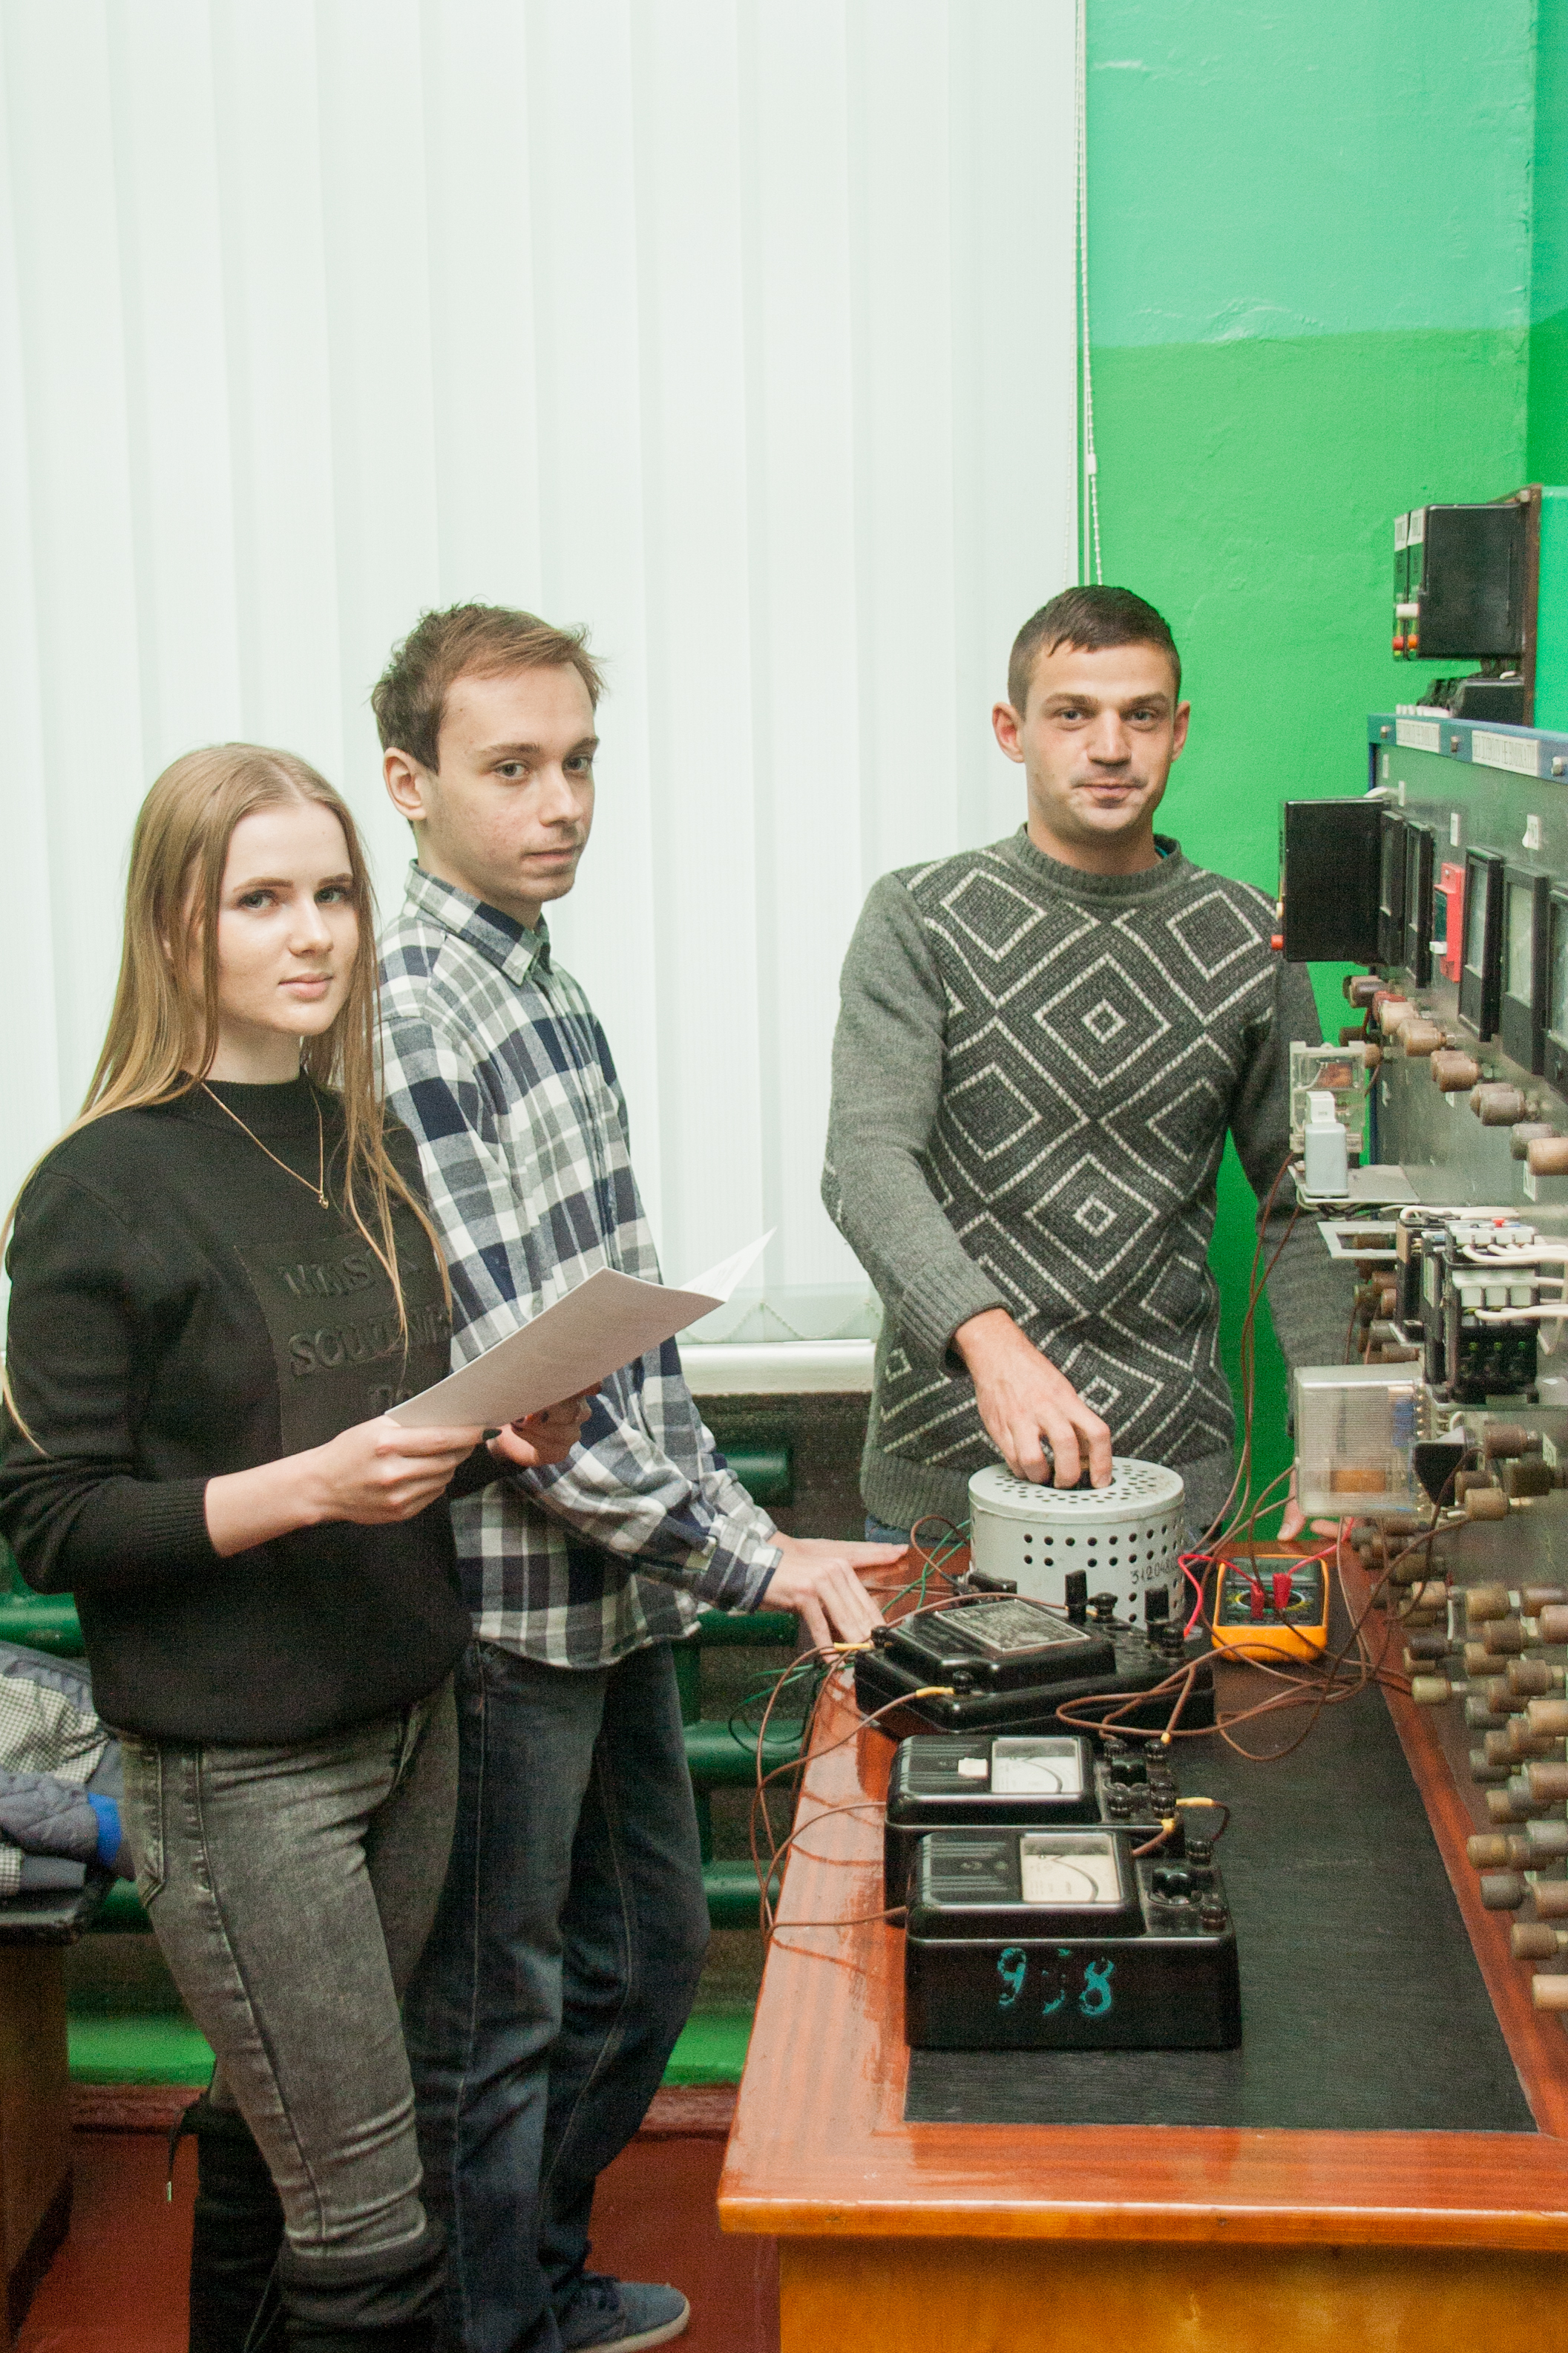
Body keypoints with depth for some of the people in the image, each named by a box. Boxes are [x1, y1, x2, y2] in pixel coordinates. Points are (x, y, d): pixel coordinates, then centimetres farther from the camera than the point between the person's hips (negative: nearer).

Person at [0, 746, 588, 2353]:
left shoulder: (368, 1151, 8)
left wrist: (503, 1438, -2)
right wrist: (310, 1487, -25)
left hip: (406, 1721, 7)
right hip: (232, 1765, -6)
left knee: (271, 2135, 19)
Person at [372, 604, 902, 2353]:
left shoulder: (540, 981, 10)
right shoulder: (408, 1013, -20)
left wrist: (707, 1502, 14)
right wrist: (746, 1555, -23)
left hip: (619, 1582, 10)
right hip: (508, 1603, -10)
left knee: (646, 1952, 22)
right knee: (496, 2025, 8)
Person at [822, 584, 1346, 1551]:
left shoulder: (1249, 941, 5)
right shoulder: (920, 918, -2)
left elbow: (1301, 1210, 11)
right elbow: (867, 1162, -16)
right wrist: (989, 1339, -33)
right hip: (943, 1468, -1)